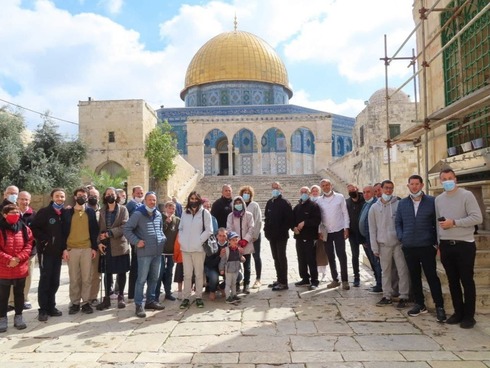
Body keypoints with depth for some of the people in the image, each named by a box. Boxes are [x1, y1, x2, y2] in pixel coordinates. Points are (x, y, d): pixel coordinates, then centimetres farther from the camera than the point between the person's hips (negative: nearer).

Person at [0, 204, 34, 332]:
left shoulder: (25, 229, 3)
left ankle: (18, 317, 25)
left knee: (19, 294, 14)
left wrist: (18, 258, -15)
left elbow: (28, 246, -1)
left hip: (21, 269, 3)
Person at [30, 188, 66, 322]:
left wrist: (64, 247, 3)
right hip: (46, 251, -4)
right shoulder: (44, 212, -6)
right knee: (45, 279, 0)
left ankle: (51, 307, 20)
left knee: (55, 280, 9)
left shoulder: (65, 213, 5)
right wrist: (45, 239, -13)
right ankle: (43, 310, 7)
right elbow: (33, 228, -8)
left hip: (58, 252, 4)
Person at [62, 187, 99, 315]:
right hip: (71, 249, 0)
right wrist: (64, 248, -4)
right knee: (74, 278, 5)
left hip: (87, 249, 0)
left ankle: (86, 302, 13)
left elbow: (94, 230, 7)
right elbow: (64, 231, 4)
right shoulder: (67, 212, 6)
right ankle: (74, 303, 16)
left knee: (87, 277, 2)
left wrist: (94, 247, 0)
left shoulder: (91, 212, 8)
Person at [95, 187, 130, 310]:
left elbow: (124, 226, -10)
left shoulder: (123, 209, 1)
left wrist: (109, 233, -16)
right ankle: (106, 298, 14)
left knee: (121, 272, 4)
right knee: (107, 273, 6)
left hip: (120, 246, -2)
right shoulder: (102, 210, 11)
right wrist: (99, 242, -8)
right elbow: (99, 227, 6)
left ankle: (121, 297, 15)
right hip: (106, 246, 2)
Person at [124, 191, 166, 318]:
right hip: (144, 252, -6)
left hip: (158, 252, 6)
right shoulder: (138, 214, -7)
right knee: (142, 279, -4)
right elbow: (127, 229, -9)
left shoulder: (158, 214, 12)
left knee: (154, 278, 14)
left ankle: (150, 300, 27)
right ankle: (138, 305, 5)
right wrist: (136, 241, -15)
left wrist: (163, 238, 9)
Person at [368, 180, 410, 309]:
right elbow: (372, 229, 6)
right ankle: (387, 296, 20)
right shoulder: (374, 207, 5)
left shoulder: (399, 204, -3)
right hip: (383, 244, 2)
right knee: (386, 271, 11)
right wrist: (374, 247, 2)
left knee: (402, 270, 2)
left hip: (398, 242, -2)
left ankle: (404, 296, 12)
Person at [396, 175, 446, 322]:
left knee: (432, 276, 1)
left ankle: (439, 306, 11)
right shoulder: (402, 203, 7)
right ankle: (420, 304, 25)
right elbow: (398, 222, 14)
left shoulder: (432, 201, -3)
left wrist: (435, 242, -4)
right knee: (414, 277, 12)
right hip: (409, 247, 4)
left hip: (427, 247, -3)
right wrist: (401, 237, 2)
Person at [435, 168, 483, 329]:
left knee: (467, 281, 4)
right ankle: (458, 312, 24)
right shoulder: (438, 199, 9)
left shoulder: (466, 195, -7)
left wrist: (454, 223, -18)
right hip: (446, 245, 5)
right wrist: (439, 243, 12)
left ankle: (469, 316, 15)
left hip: (464, 244, -5)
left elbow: (477, 218, -14)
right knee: (453, 281, 12)